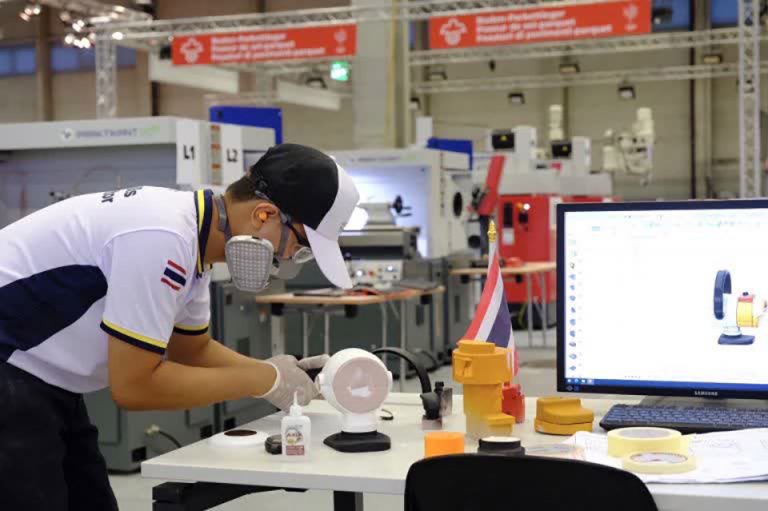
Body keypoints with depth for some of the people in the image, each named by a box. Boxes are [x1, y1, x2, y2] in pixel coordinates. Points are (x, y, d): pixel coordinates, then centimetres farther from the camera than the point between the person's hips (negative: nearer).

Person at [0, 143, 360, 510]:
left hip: (39, 380, 10)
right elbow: (133, 385, -24)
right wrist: (262, 380, -15)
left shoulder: (193, 234, 3)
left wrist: (282, 374, 0)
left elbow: (193, 348, 15)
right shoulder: (164, 237, -27)